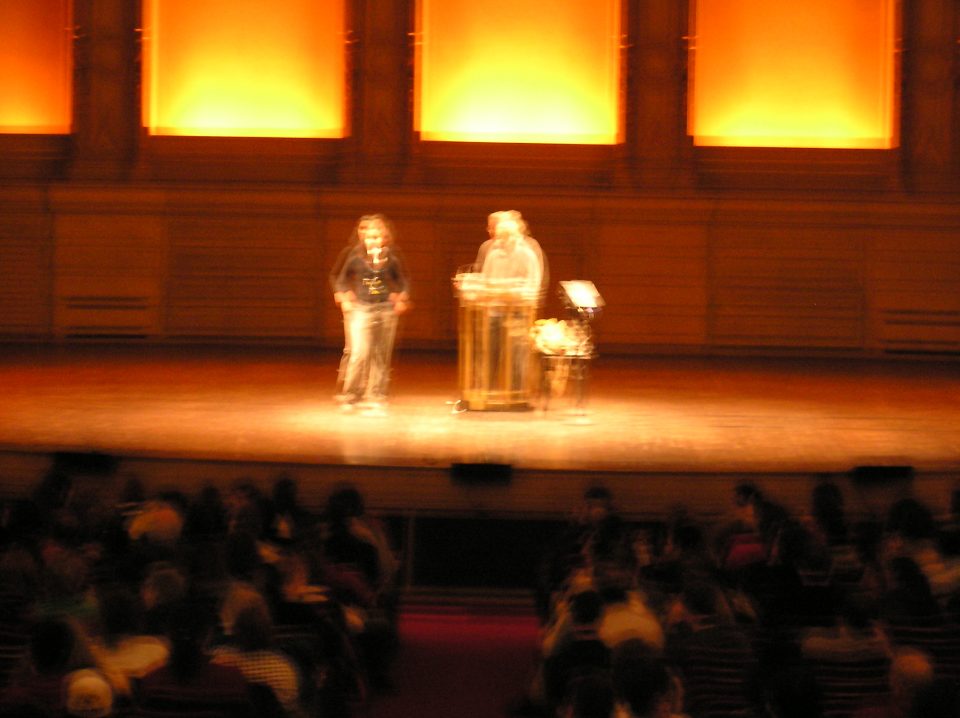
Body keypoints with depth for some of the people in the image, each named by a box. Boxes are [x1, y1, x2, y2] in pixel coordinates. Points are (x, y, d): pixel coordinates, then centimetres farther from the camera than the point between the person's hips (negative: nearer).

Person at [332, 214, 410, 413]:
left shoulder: (391, 257, 1)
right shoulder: (355, 256, -3)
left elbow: (403, 280, 13)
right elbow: (340, 279, 8)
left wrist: (402, 298, -2)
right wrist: (343, 298, -4)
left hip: (386, 309, 2)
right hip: (361, 309, -2)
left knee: (381, 356, 5)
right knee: (359, 353, -13)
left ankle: (375, 398, 12)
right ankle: (349, 396, 1)